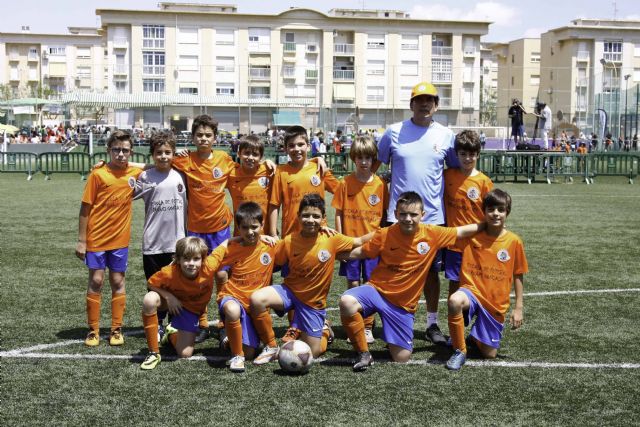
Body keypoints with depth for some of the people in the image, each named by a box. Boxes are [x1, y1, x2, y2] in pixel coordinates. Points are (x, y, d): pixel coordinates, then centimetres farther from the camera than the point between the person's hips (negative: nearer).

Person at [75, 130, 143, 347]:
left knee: (118, 282, 8)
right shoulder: (98, 174, -9)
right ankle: (93, 330, 13)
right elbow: (85, 208, -6)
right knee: (96, 281, 2)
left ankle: (116, 329, 17)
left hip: (120, 239, 3)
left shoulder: (136, 173, -1)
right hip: (96, 238, -2)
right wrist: (81, 240, -7)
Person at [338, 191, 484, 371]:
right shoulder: (384, 235, -10)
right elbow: (361, 252, 3)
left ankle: (394, 340, 36)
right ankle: (363, 353, -13)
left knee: (402, 358, -3)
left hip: (404, 304, 1)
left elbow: (461, 231, 4)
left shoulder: (432, 234, -8)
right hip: (377, 290, -1)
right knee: (347, 302, -35)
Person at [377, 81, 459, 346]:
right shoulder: (394, 132, 0)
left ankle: (432, 324, 21)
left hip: (433, 216, 1)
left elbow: (456, 170, 15)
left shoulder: (446, 135, 4)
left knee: (431, 270, 9)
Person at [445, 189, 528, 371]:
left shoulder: (513, 241, -5)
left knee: (489, 354, 3)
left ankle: (476, 335, 40)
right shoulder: (471, 235, -4)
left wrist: (518, 308, 1)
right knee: (454, 301, -38)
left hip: (496, 304, 1)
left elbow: (518, 276, 2)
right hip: (472, 292, -1)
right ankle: (460, 351, -16)